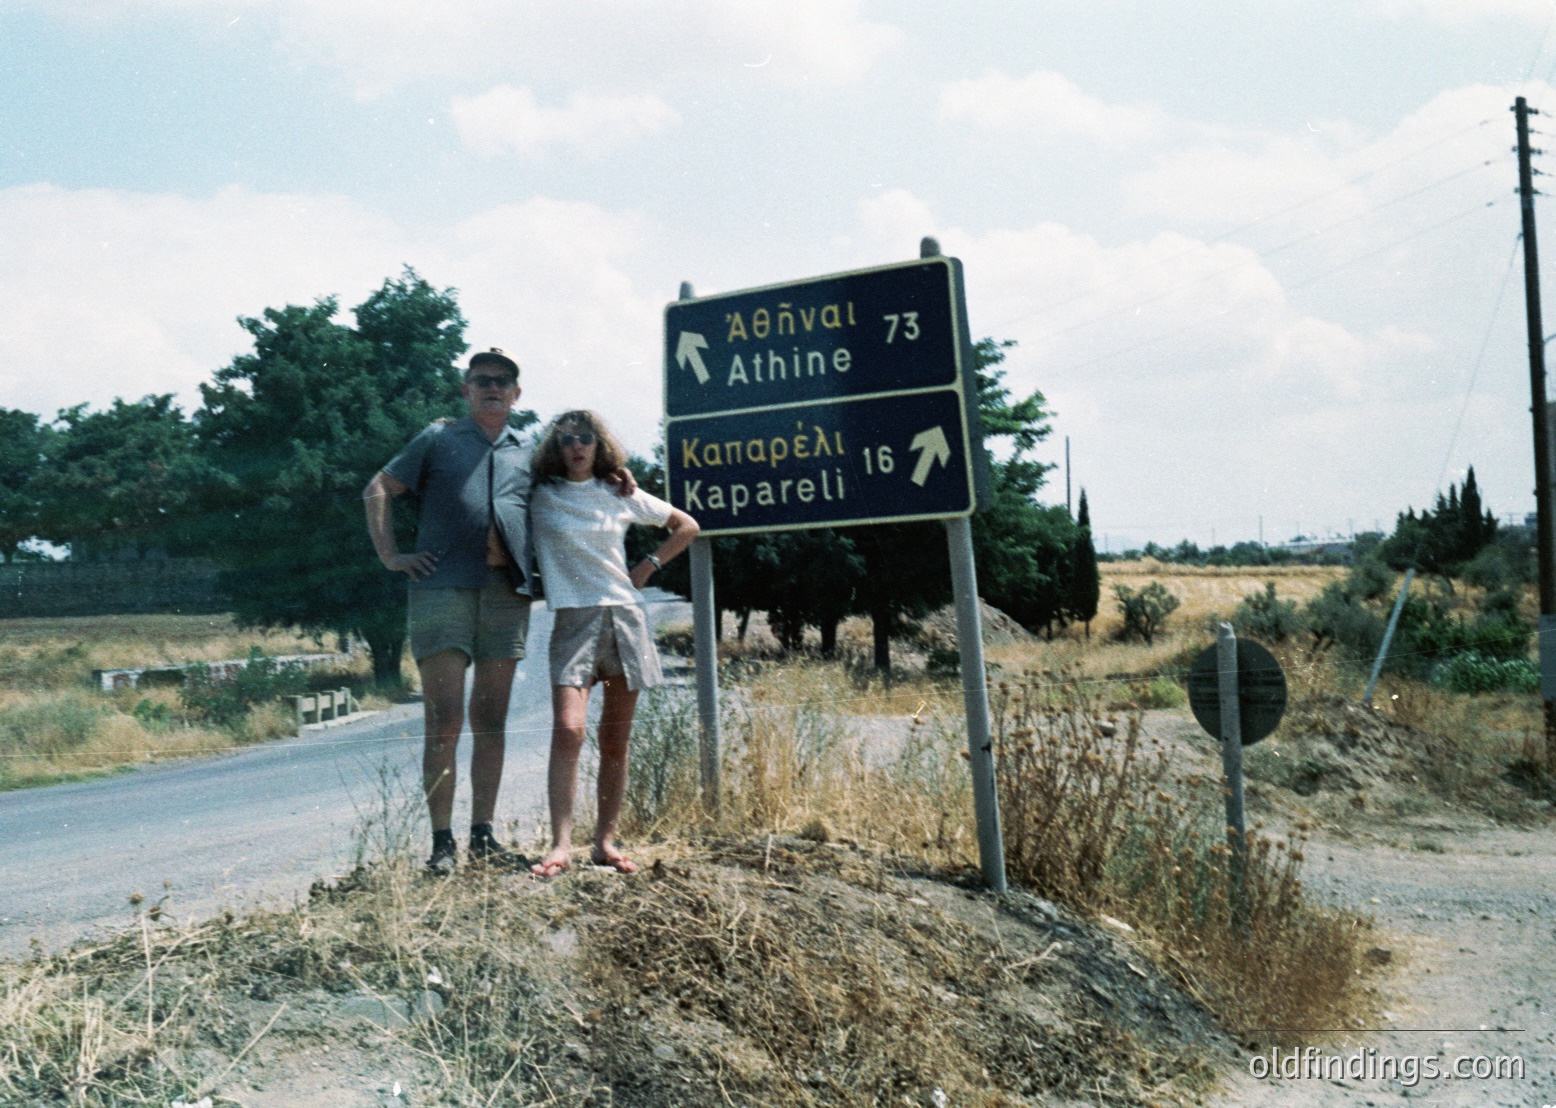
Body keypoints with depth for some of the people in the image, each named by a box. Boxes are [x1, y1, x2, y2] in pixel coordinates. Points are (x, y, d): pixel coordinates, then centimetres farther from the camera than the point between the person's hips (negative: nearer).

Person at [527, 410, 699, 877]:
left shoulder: (622, 496, 10)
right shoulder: (540, 496, 5)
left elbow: (687, 526, 20)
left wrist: (649, 566, 12)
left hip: (624, 618, 3)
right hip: (573, 620, -3)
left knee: (615, 741, 4)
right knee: (568, 730, -19)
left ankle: (605, 842, 11)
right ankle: (560, 846, -18)